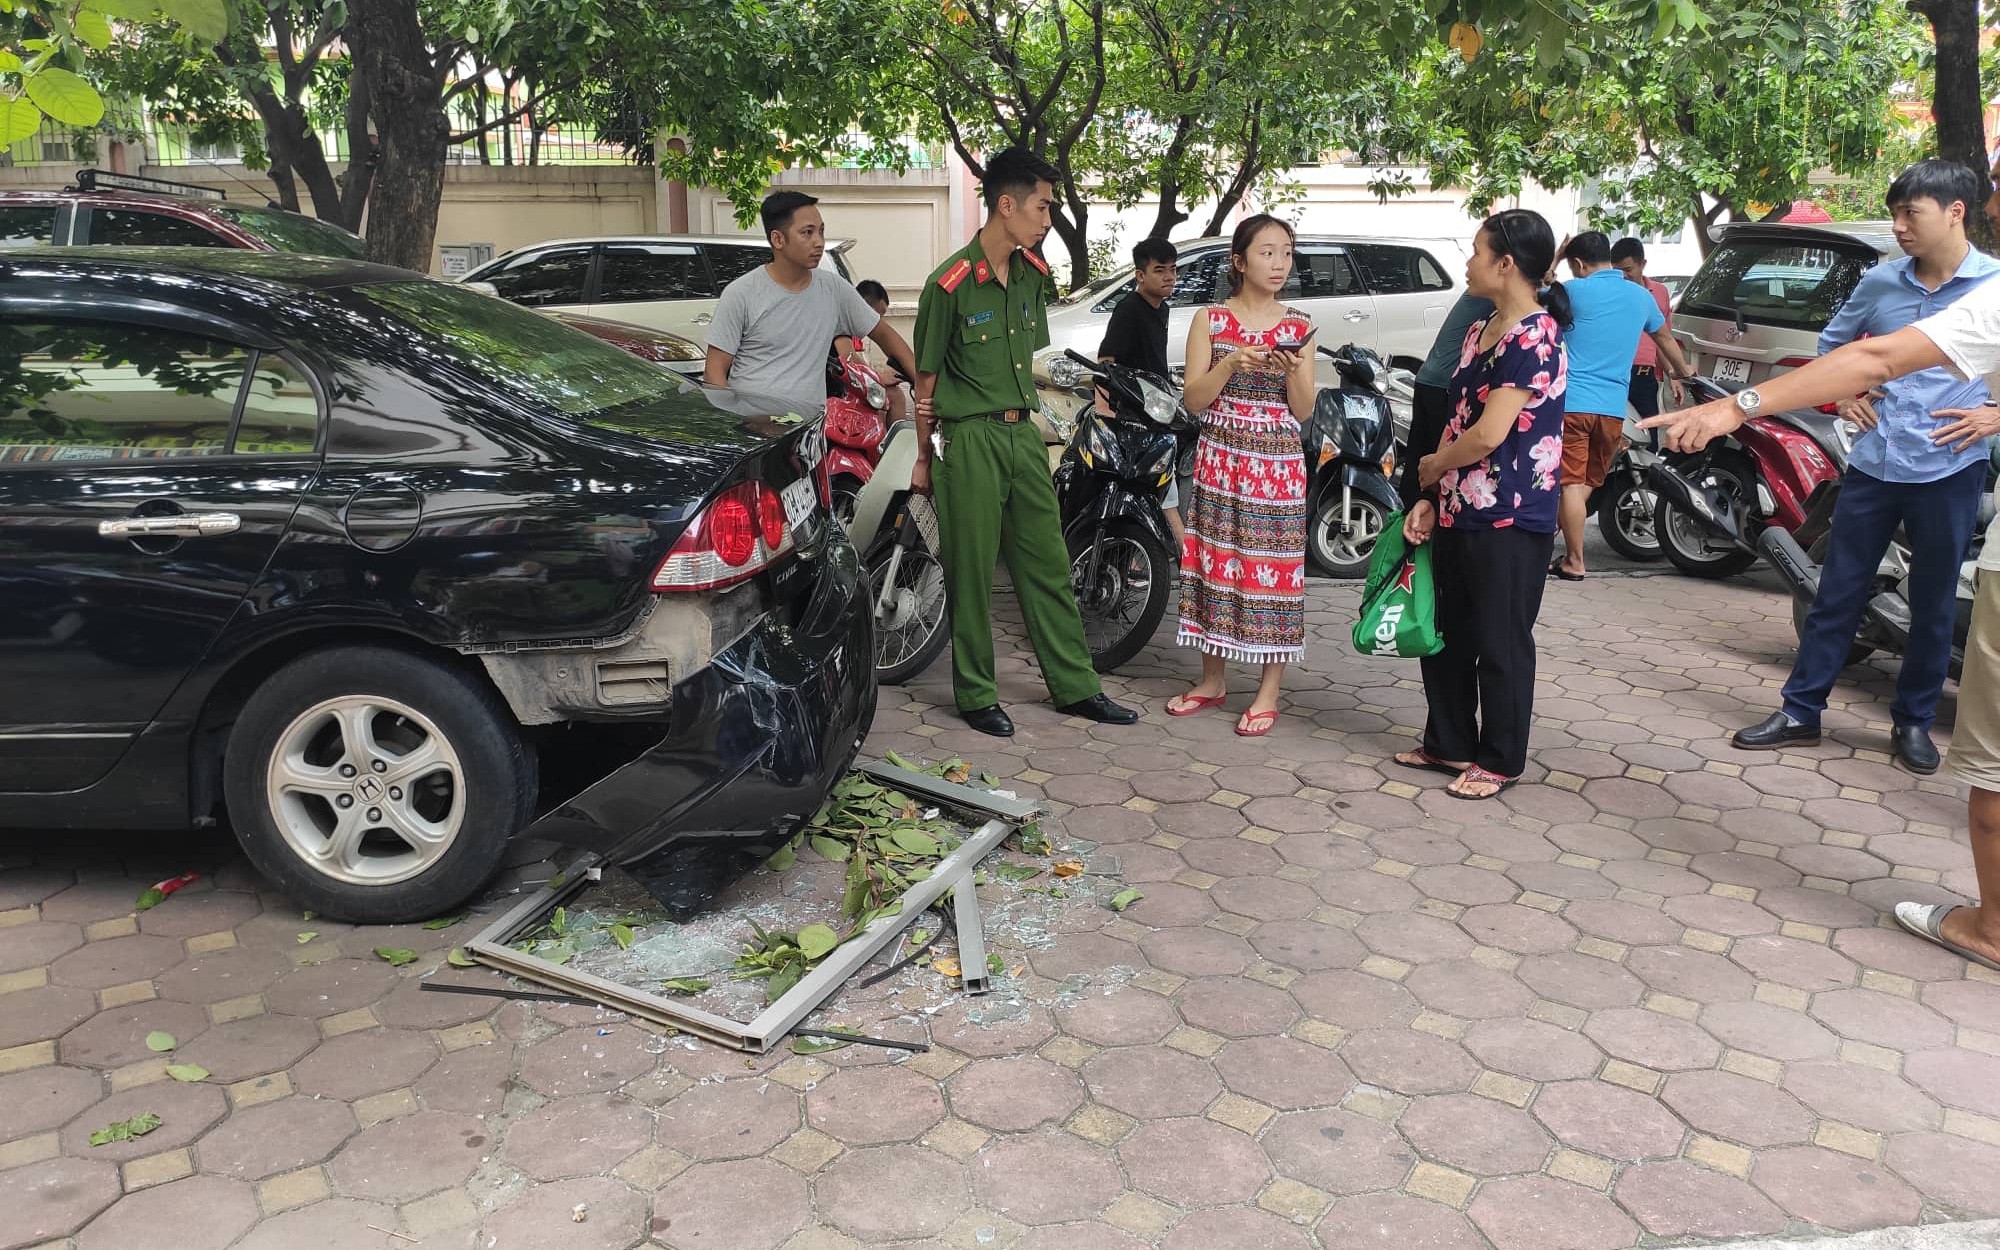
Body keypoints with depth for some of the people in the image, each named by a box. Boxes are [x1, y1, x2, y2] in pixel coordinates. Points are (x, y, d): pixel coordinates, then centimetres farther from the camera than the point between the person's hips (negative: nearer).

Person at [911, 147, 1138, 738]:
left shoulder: (1032, 275, 9)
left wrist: (1023, 418, 17)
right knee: (971, 573, 3)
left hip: (1023, 434, 7)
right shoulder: (950, 284, -12)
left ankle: (1074, 684, 20)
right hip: (969, 440, -7)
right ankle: (976, 695, 15)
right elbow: (927, 378, -5)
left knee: (1048, 565, 11)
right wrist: (924, 457, -1)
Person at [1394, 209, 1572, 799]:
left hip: (1509, 520, -9)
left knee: (1500, 644, 3)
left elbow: (1488, 435, -22)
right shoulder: (1480, 332, 12)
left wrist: (1431, 466, -5)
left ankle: (1500, 761, 17)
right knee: (1445, 634, 16)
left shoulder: (1534, 338, -17)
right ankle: (1449, 743, 31)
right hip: (1458, 513, 9)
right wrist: (1429, 500, 7)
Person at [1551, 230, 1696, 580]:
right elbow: (1664, 337, 30)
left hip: (1573, 402, -5)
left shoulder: (1573, 291, -5)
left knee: (1572, 483, -2)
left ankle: (1575, 562, -1)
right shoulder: (1640, 296, 13)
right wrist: (1684, 371, 47)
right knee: (1588, 483, 17)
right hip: (1613, 408, 5)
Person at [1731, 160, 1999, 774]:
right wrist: (1842, 396, 8)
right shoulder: (1879, 282, 4)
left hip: (1949, 472, -2)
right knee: (1838, 592, 7)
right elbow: (1831, 342, 22)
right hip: (1873, 467, 3)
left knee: (1933, 605, 9)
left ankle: (1913, 720, 24)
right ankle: (1800, 712, 15)